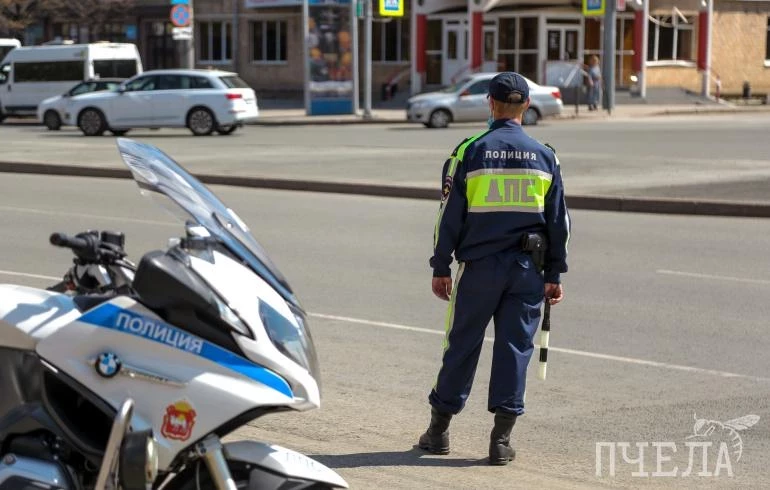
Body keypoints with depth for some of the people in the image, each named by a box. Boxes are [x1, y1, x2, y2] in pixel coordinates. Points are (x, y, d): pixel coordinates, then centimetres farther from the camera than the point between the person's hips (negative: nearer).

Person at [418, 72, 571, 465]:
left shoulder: (470, 152, -4)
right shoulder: (544, 156, 3)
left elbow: (450, 215, -2)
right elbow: (558, 221, 6)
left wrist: (440, 267, 5)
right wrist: (554, 275, 12)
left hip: (478, 266, -1)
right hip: (527, 270, 1)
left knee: (462, 345, 8)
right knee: (515, 349, 5)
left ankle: (439, 429, 18)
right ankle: (501, 438, 5)